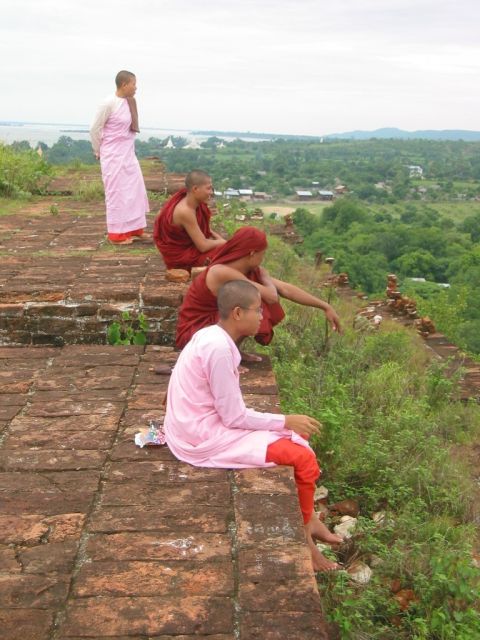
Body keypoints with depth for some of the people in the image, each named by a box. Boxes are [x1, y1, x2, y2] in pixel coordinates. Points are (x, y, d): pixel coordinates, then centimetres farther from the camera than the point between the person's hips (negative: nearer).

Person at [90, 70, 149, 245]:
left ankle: (134, 229, 24)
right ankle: (117, 234, 8)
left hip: (129, 154, 7)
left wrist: (127, 149, 11)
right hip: (113, 156, -7)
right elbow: (95, 129, -10)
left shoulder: (130, 102, 4)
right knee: (117, 193, -1)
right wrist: (99, 152, 1)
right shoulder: (108, 104, -16)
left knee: (135, 191, 11)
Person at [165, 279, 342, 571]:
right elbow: (234, 417, -19)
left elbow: (229, 408, 10)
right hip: (204, 438, -10)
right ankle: (303, 534, 12)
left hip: (204, 424, 10)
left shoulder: (213, 336, 6)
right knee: (303, 457, -11)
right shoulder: (219, 348, -23)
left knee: (296, 437, 11)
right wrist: (286, 421, -8)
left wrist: (284, 422, 5)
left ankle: (308, 521, 19)